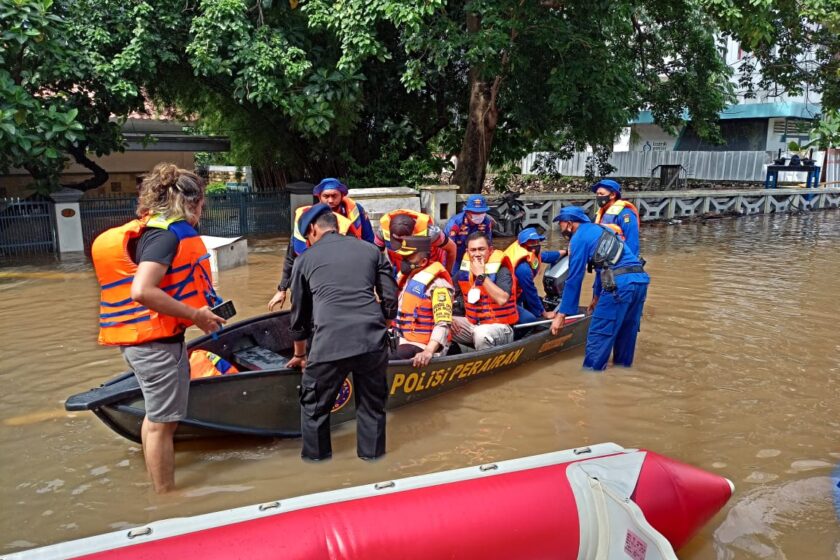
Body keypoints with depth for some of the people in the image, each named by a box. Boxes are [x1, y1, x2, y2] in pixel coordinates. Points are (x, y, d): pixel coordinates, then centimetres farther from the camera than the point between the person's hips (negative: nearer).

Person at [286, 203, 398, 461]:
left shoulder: (305, 259, 16)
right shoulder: (371, 250, 18)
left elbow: (299, 312, 23)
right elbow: (391, 300, 13)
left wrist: (299, 355, 35)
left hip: (329, 344, -2)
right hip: (373, 342, 2)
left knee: (314, 405, 20)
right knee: (373, 404, 21)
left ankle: (316, 456, 31)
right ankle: (372, 454, 32)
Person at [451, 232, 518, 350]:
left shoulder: (502, 271, -14)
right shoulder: (464, 271, 3)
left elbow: (502, 299, -30)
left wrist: (481, 275, -25)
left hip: (499, 326, -6)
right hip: (472, 324, 6)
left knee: (481, 333, -37)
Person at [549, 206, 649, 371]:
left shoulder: (579, 237, 4)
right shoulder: (599, 229, 28)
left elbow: (574, 279, 0)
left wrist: (561, 314, 4)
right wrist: (597, 295, 45)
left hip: (619, 284, -8)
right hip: (641, 279, 8)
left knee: (598, 336, -2)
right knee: (626, 334, 18)